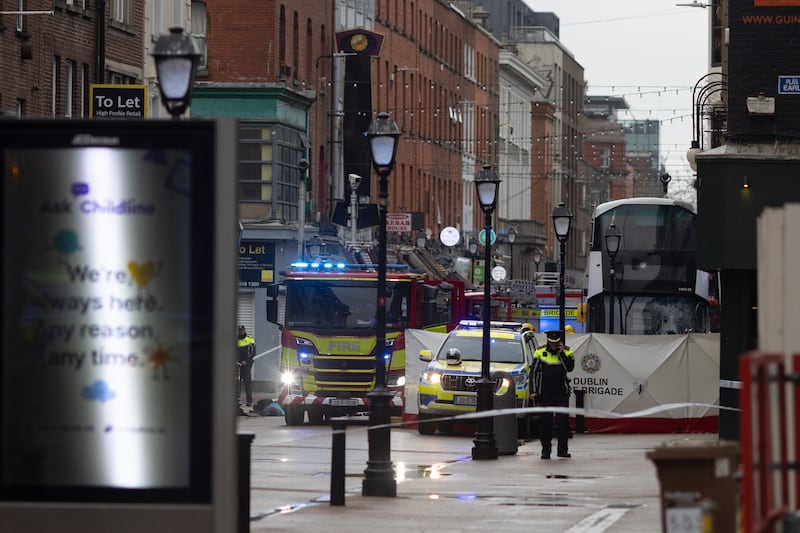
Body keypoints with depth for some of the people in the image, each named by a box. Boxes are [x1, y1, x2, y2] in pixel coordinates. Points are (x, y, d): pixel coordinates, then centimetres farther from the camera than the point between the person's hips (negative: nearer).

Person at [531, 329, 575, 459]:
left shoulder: (567, 352, 2)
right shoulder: (540, 352, 3)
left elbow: (569, 368, -15)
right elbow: (534, 372, 5)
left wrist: (561, 353, -16)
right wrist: (534, 391, 0)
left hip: (562, 394, 0)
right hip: (544, 394, 0)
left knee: (563, 421, -6)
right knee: (545, 422, 2)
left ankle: (562, 449, 0)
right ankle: (546, 450, 9)